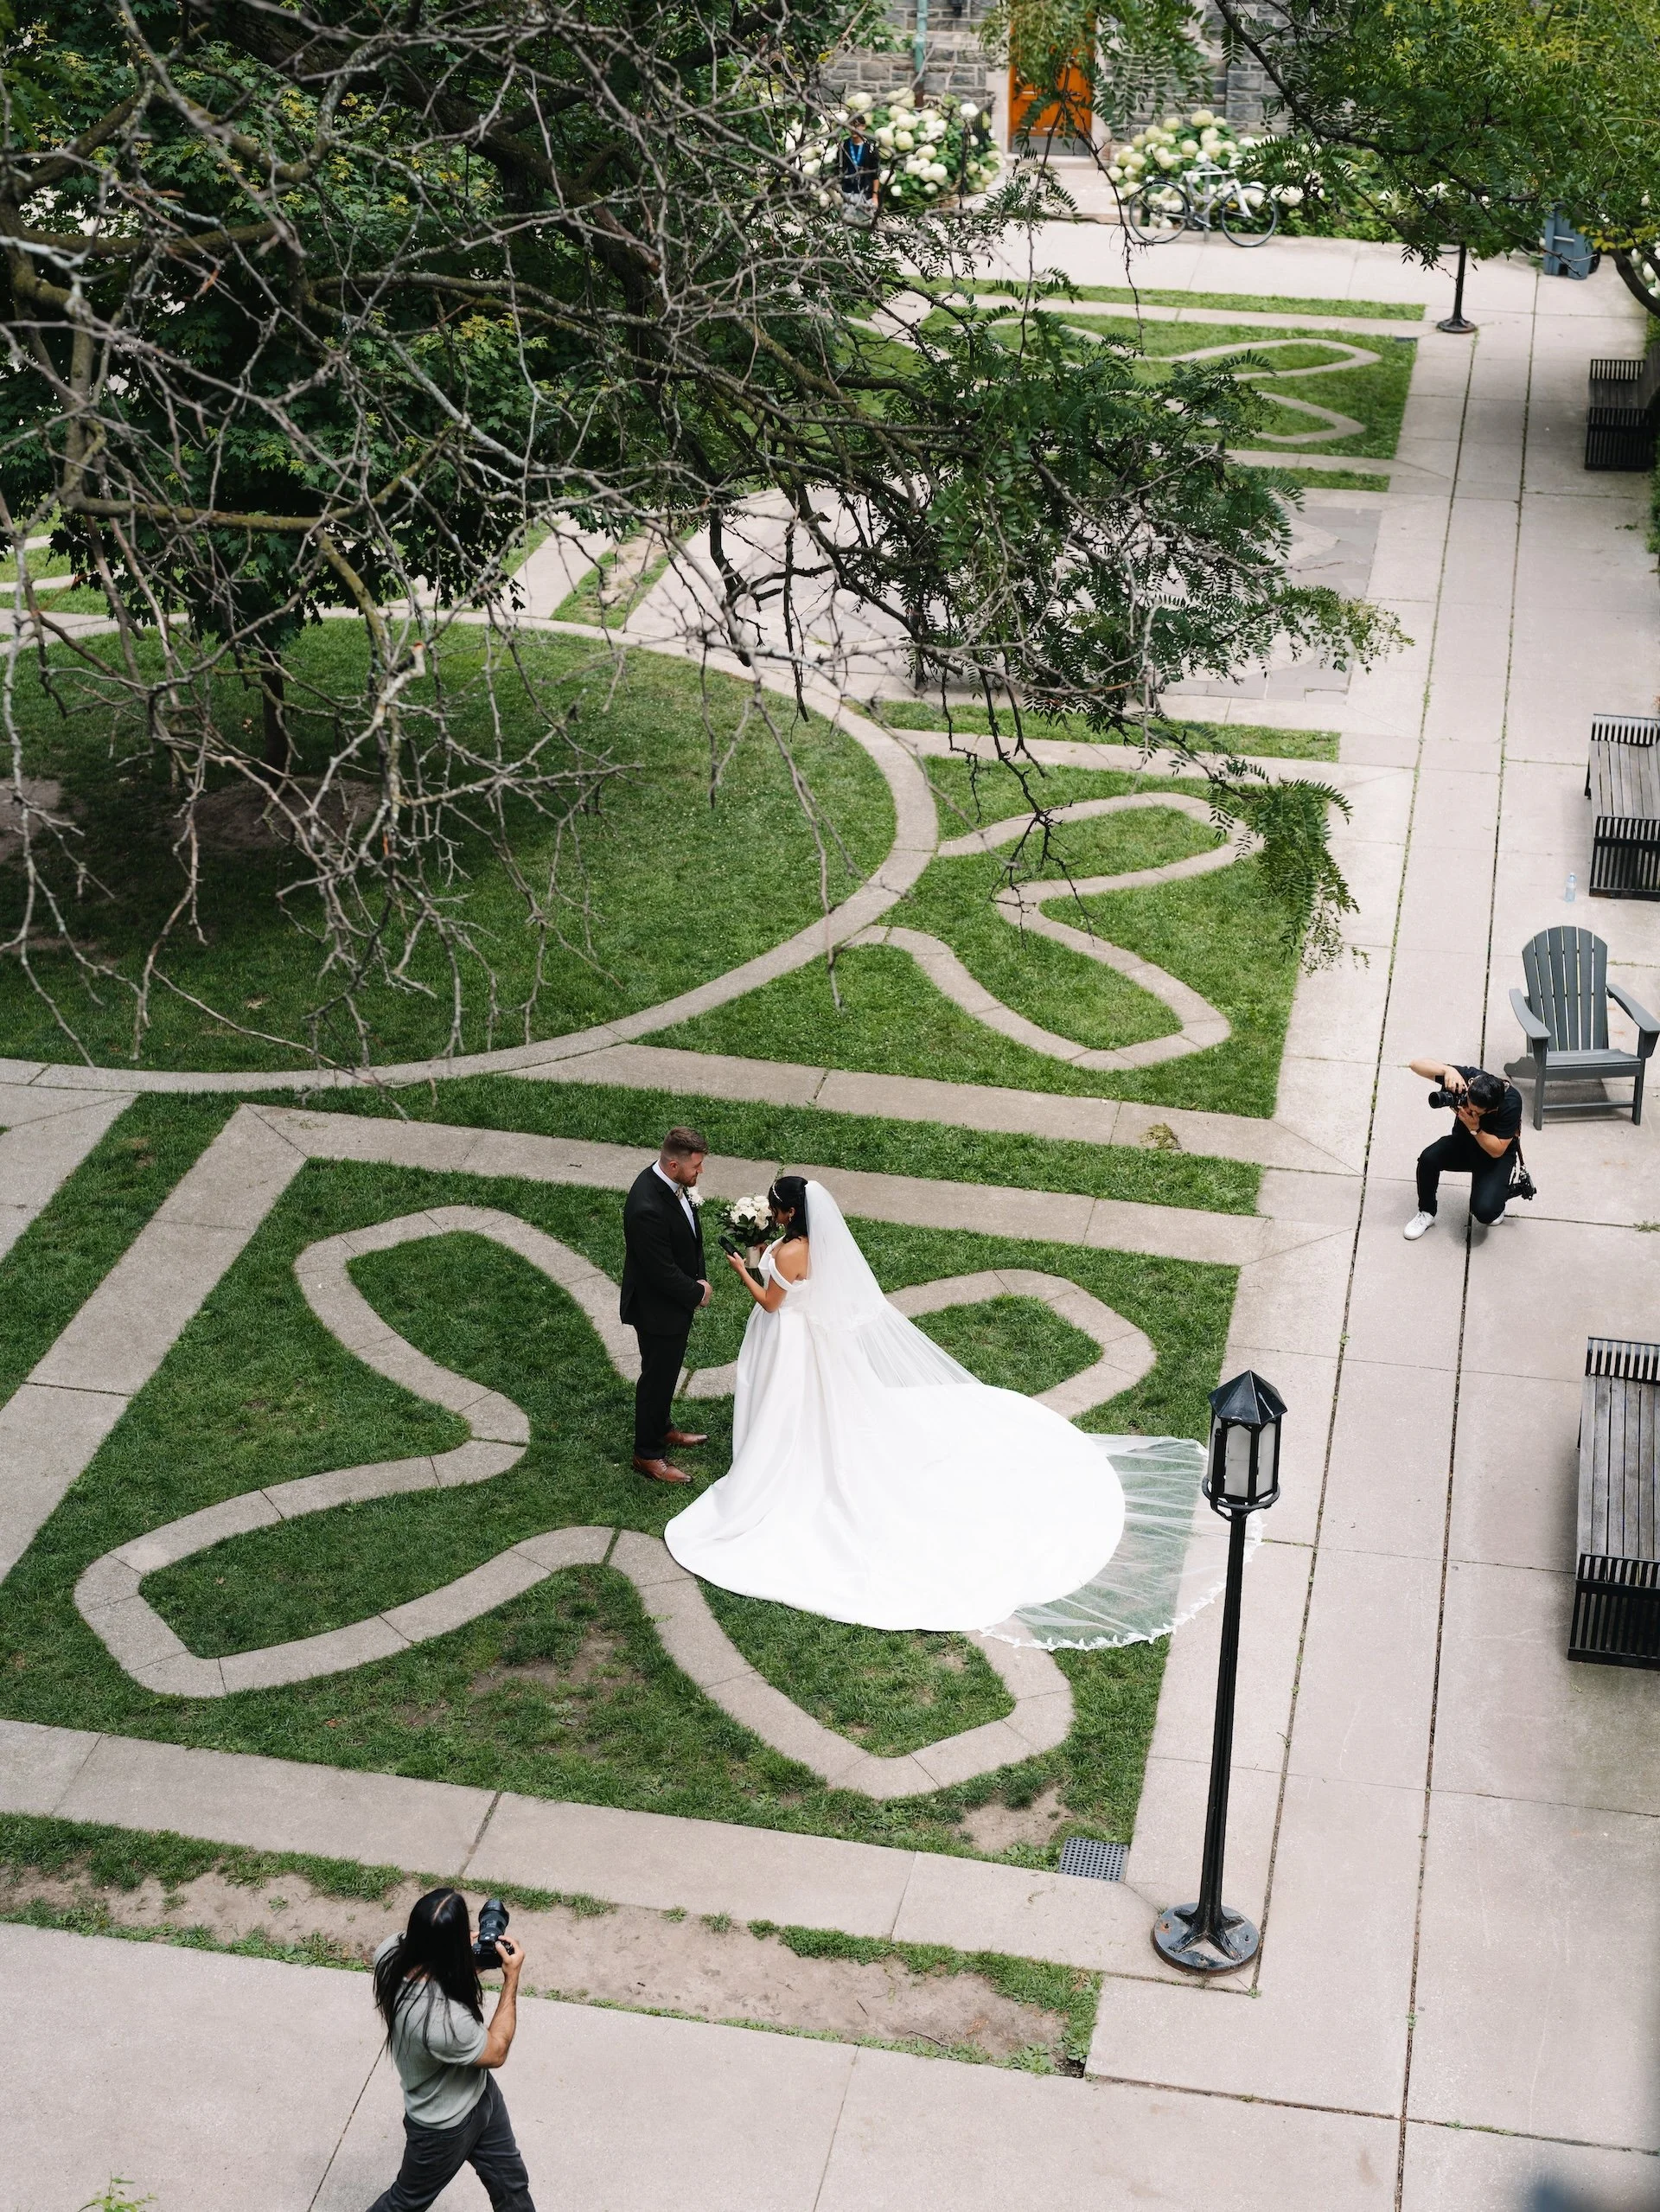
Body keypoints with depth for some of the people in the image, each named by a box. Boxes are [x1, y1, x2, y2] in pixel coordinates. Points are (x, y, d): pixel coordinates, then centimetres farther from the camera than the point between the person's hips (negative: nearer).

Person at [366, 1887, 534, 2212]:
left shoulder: (392, 1952, -25)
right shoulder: (445, 2020, -46)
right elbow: (496, 2053, -23)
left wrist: (468, 1954, -14)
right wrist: (512, 1978, -21)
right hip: (446, 2125, -7)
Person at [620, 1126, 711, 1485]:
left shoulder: (675, 1184, -9)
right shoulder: (647, 1208, -37)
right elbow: (663, 1271, -29)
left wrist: (699, 1278, 1)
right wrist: (697, 1293, -14)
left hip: (678, 1298, 9)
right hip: (657, 1308, -9)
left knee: (668, 1371, 27)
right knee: (657, 1378, 10)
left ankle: (660, 1430, 48)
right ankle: (648, 1453, 27)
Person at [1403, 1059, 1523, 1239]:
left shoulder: (1511, 1102, -33)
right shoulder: (1466, 1077, -26)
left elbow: (1497, 1151, -25)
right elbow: (1416, 1064, -27)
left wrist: (1475, 1128, -40)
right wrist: (1447, 1069, -45)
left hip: (1496, 1156, -3)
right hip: (1463, 1143, 3)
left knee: (1484, 1211, -26)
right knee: (1428, 1158, -30)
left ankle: (1496, 1196, 12)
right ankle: (1426, 1213, -4)